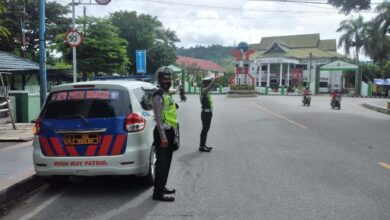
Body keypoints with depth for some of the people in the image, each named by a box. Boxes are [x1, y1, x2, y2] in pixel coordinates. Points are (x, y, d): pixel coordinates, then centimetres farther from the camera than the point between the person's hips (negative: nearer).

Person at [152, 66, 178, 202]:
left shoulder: (167, 95, 17)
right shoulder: (158, 96, -14)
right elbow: (158, 118, -20)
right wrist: (163, 136, -24)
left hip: (170, 131, 10)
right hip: (163, 132, -10)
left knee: (166, 162, 16)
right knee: (162, 162, -8)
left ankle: (162, 186, 28)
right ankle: (158, 193, -3)